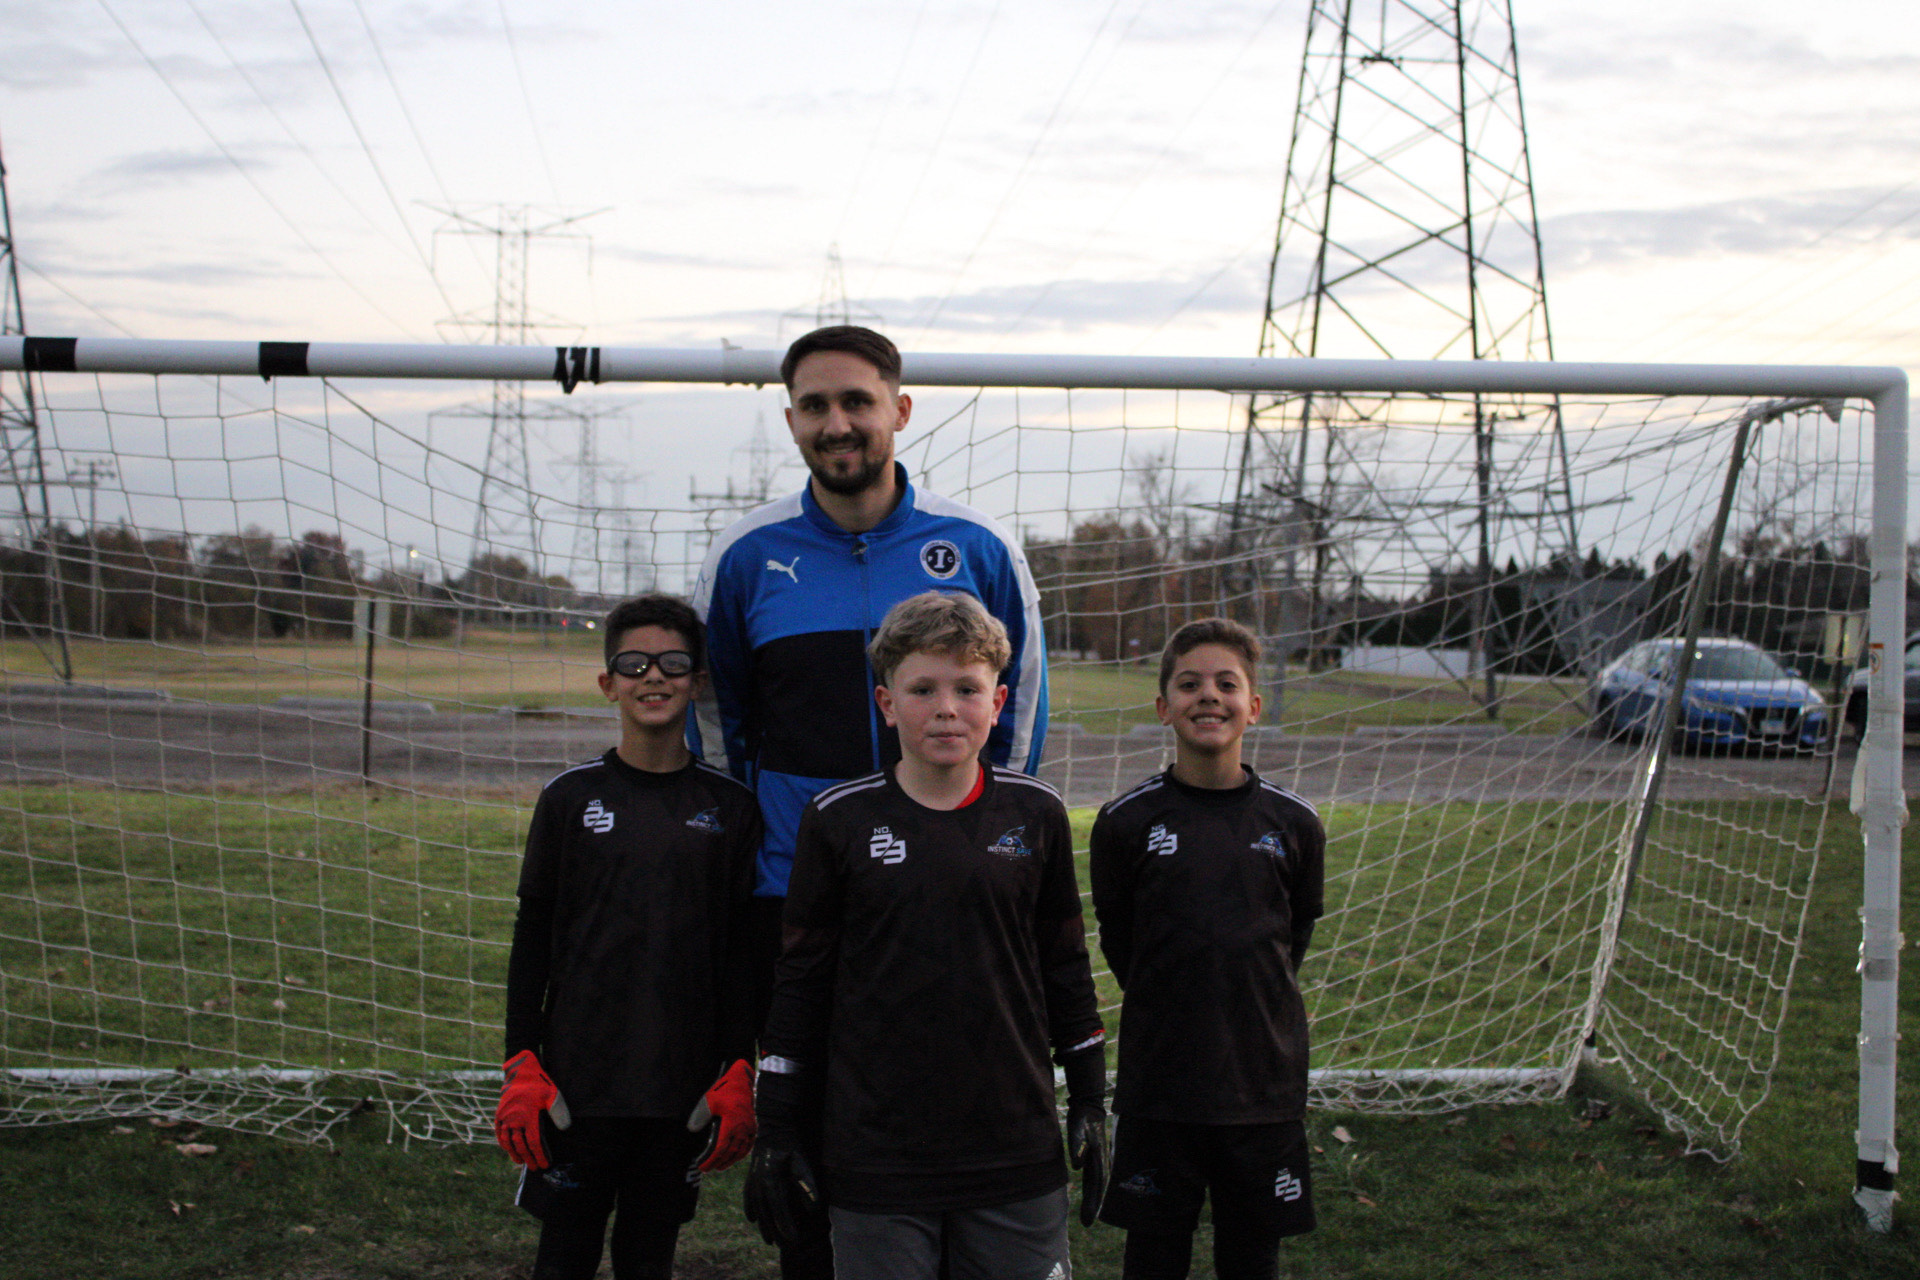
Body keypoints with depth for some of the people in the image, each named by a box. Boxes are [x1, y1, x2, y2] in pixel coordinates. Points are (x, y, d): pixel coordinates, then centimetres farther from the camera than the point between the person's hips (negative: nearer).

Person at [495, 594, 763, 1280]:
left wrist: (740, 1075, 1)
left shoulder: (729, 806, 3)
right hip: (579, 1080, -1)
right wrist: (521, 1070, -1)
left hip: (684, 1088, 1)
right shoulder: (570, 797, 1)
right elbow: (532, 940, 4)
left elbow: (742, 951, 6)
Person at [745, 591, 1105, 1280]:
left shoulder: (1036, 814, 2)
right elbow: (801, 979, 2)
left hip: (1018, 1152, 2)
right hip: (875, 1160, -1)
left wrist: (1089, 1102, 11)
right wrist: (778, 1132, 2)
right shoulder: (838, 820, -2)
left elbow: (1066, 965, 11)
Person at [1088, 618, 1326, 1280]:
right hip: (1157, 1082, -1)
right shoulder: (1127, 821, -5)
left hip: (1266, 1079, 1)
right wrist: (1163, 1004, 7)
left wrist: (1254, 999, 11)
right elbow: (1116, 940, 7)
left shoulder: (1295, 822, 0)